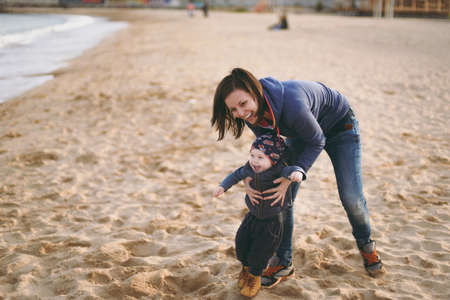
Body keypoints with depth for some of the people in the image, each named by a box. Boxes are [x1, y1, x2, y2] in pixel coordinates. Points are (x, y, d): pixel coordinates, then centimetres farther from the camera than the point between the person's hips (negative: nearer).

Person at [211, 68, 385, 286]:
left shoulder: (291, 104, -45)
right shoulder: (252, 113, -25)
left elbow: (317, 141, -27)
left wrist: (291, 176, -34)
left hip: (338, 124, -5)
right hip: (300, 131, 5)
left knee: (350, 196, -4)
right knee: (281, 197, -4)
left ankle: (365, 244, 27)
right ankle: (283, 262, 11)